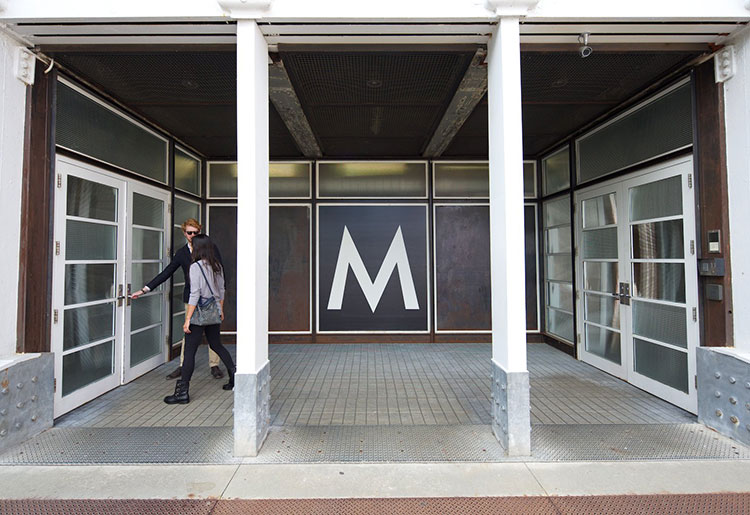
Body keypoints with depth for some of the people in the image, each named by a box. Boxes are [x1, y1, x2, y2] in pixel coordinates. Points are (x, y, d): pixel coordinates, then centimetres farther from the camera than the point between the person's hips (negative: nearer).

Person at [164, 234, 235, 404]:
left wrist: (188, 319, -15)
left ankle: (183, 392, 5)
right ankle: (234, 376, 26)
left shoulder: (196, 267, -14)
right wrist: (221, 310, 25)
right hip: (214, 314, 7)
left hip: (199, 315, -7)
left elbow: (194, 294, -17)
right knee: (217, 345, 21)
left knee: (189, 351, 0)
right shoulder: (218, 266, 7)